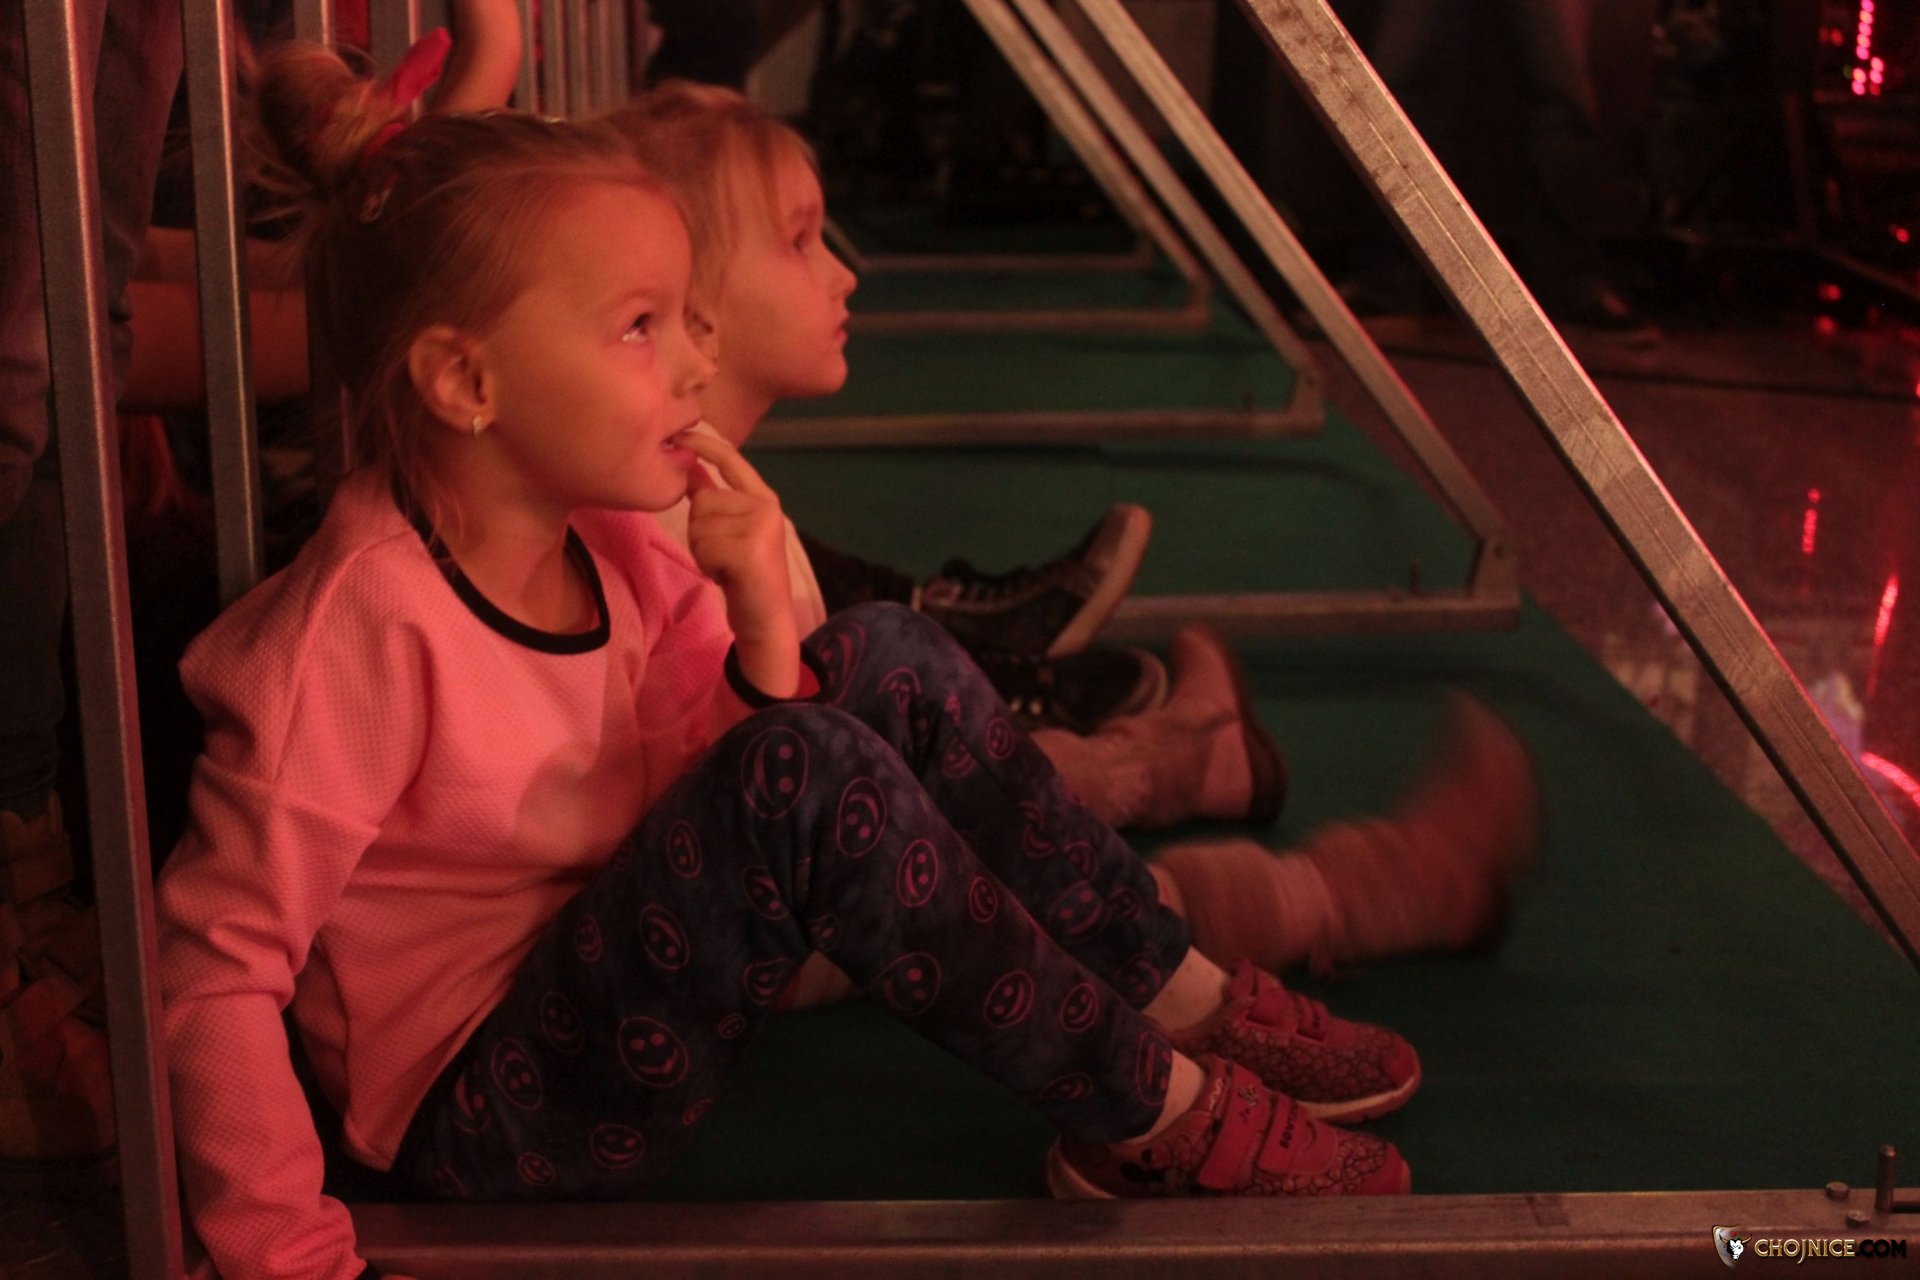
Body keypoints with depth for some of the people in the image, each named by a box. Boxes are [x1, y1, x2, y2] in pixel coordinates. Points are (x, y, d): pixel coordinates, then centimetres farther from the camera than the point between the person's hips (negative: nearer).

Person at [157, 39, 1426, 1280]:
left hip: (608, 975, 8)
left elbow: (709, 802, 2)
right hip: (492, 1116, -8)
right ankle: (1154, 1118, -14)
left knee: (888, 657, -1)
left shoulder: (608, 544, -2)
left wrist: (762, 633, -16)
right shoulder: (362, 628, -27)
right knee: (809, 767, -30)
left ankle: (1181, 998, 3)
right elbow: (217, 962, -26)